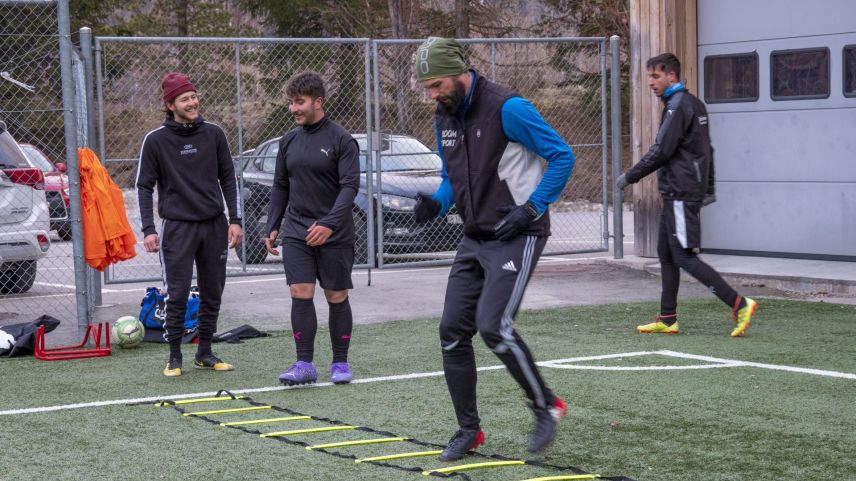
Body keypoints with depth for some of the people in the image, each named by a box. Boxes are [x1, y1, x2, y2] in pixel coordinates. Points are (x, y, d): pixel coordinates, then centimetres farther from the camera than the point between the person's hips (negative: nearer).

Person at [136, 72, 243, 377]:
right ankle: (174, 357, 6)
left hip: (214, 225, 3)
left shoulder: (213, 134, 6)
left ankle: (205, 353, 17)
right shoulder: (156, 140, -2)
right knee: (177, 295, -5)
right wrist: (148, 230, -7)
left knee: (212, 292, 6)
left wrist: (235, 220, 4)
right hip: (177, 227, -3)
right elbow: (144, 186, 0)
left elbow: (228, 178, 11)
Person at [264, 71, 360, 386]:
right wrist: (272, 226, 9)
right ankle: (304, 365, -2)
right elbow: (280, 186, 17)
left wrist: (329, 224, -26)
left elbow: (350, 186, -15)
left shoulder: (341, 140, -8)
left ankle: (340, 363, 15)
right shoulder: (289, 141, 9)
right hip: (296, 233, 4)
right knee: (300, 295, -5)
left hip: (334, 235, -4)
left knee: (337, 298, 4)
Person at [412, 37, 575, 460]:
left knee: (493, 326, -19)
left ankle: (546, 405, 2)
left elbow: (562, 156, -13)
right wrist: (436, 203, 0)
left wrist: (531, 208, -19)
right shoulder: (445, 117, 8)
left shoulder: (507, 108, -17)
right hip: (475, 238, 8)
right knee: (452, 330, 2)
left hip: (516, 236, -8)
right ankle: (468, 430, 14)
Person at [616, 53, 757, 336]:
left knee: (685, 257, -12)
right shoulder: (694, 104, 17)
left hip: (680, 194, -10)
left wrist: (629, 177, -11)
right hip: (676, 194, 10)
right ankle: (667, 319, 15)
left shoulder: (678, 105, -14)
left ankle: (739, 304, -16)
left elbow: (661, 151, -19)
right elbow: (707, 149, 23)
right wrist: (709, 189, 26)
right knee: (666, 253, 13)